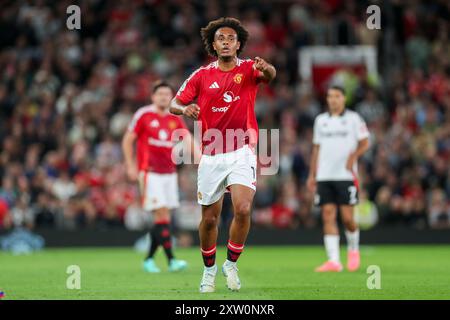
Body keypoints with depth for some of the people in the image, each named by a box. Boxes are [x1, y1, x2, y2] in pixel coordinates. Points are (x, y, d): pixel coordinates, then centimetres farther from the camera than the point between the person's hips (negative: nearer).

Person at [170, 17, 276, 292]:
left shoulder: (248, 69, -2)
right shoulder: (202, 75, 3)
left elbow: (270, 75, -24)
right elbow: (174, 104, 4)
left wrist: (266, 69, -49)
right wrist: (185, 108, -21)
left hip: (242, 153, -2)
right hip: (211, 155, 2)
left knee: (243, 209, -20)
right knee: (209, 218, 7)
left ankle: (232, 264, 1)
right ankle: (209, 269, 30)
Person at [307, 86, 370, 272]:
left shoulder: (353, 118, 4)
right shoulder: (320, 120, 15)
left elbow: (364, 143, 2)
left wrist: (353, 155, -18)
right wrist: (312, 175, 12)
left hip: (346, 175, -3)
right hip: (324, 177, 3)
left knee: (347, 217, -6)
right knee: (328, 216, -5)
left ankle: (353, 250, 22)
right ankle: (334, 261, -7)